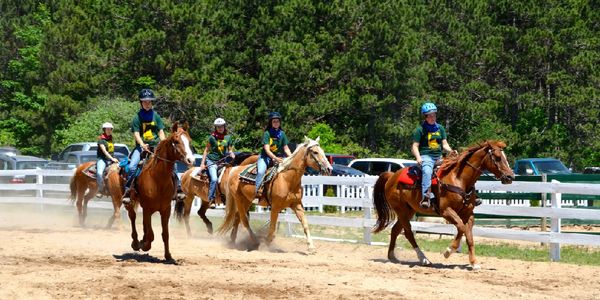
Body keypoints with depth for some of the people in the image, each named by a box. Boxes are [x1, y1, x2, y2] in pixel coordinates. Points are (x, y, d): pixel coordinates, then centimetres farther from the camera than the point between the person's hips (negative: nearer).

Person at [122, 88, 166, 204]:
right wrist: (143, 145, -22)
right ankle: (127, 191, -21)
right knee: (132, 166, -24)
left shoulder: (156, 116, 10)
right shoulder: (137, 117, 2)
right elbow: (136, 134, -5)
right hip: (141, 146, -3)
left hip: (156, 146, 3)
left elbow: (161, 132, 9)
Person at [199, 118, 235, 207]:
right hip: (211, 161, -4)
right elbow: (206, 150, 1)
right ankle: (211, 199, -18)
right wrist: (203, 163, -4)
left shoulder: (228, 137, 6)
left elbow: (230, 150, 15)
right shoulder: (212, 137, -4)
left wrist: (231, 154, -9)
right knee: (214, 179, -22)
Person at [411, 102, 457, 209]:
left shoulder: (440, 128, 18)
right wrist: (418, 158, -17)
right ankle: (426, 197, -48)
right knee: (427, 172, -36)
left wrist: (451, 150, -6)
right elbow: (415, 146, 1)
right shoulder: (420, 130, 4)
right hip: (426, 157, -6)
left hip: (439, 156, 6)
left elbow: (444, 144, 16)